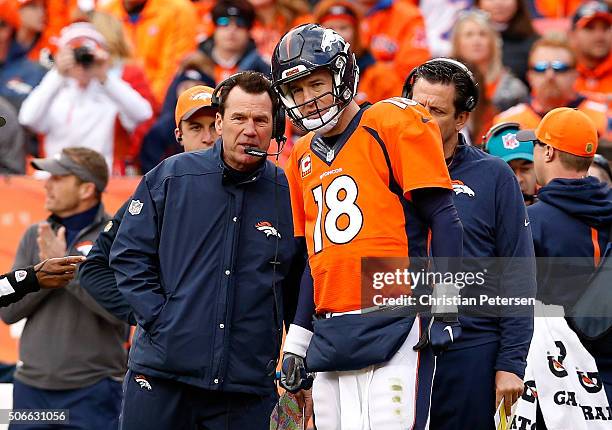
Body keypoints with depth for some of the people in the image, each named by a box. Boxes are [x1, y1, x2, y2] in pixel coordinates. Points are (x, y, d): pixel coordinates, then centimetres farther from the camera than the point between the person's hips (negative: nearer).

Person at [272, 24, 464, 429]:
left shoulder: (392, 126, -2)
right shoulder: (303, 157, 19)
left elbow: (443, 218, -6)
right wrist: (297, 339, 20)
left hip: (392, 325, -7)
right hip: (331, 333, 7)